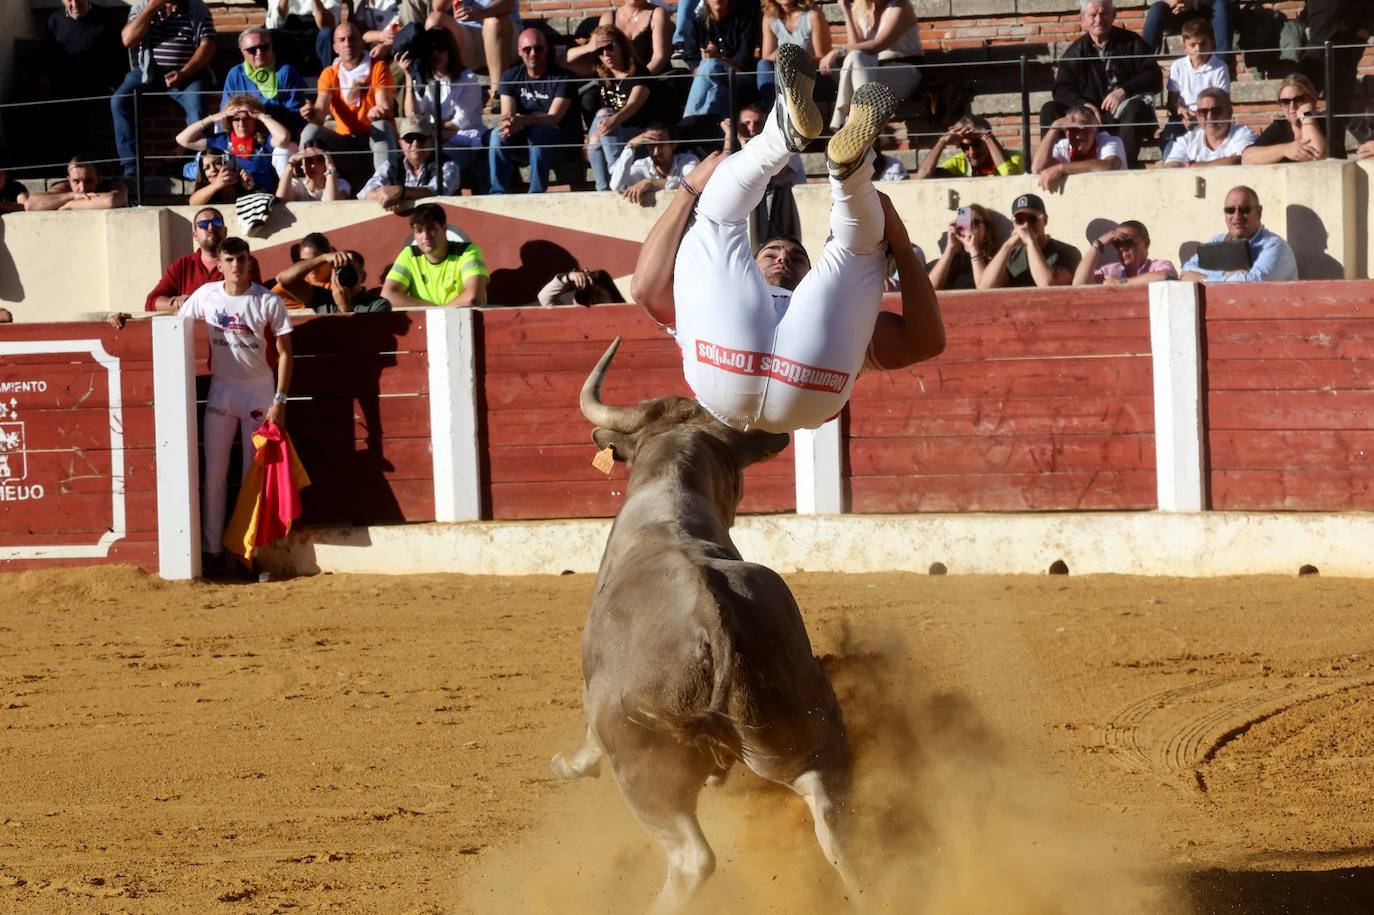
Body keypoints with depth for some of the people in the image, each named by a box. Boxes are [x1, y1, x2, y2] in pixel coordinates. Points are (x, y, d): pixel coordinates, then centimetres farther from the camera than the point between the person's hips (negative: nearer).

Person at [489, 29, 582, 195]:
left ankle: (536, 194, -37)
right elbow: (506, 115, -7)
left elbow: (553, 118, -23)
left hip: (564, 141, -4)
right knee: (498, 135, -24)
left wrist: (523, 121, -42)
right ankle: (498, 194, -26)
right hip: (524, 143, 4)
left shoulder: (561, 77, -10)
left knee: (538, 133, -35)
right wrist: (510, 124, -34)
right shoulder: (510, 77, 4)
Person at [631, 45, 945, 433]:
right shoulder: (713, 310, 47)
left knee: (857, 240, 15)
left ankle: (851, 163, -18)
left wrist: (899, 243, 26)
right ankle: (783, 135, -9)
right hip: (725, 383, 0)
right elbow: (648, 290, 26)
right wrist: (691, 189, 27)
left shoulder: (844, 320, 48)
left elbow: (926, 341, 30)